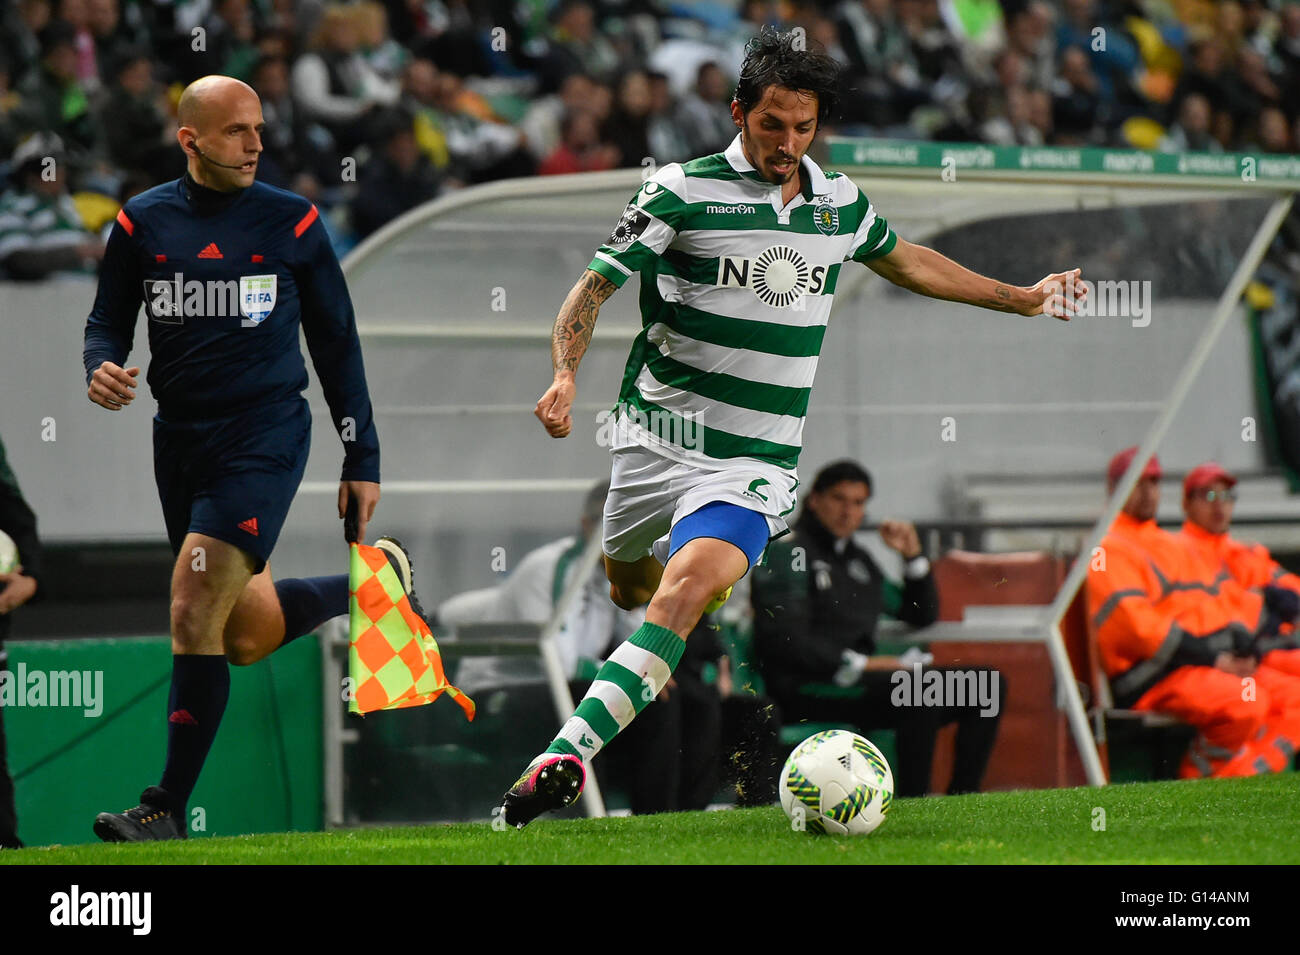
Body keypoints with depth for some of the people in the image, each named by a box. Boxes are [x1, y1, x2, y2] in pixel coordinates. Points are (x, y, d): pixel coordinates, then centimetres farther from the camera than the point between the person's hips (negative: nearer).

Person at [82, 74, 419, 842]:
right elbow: (109, 320, 11)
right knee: (246, 636, 11)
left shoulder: (292, 222, -2)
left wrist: (364, 460, 5)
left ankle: (168, 810, -10)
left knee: (195, 611, -17)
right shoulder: (142, 223, 3)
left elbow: (337, 343, 5)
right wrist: (102, 368, -13)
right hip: (181, 438, 4)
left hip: (266, 439, -4)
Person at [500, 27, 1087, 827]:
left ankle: (567, 754, -31)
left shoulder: (841, 203, 8)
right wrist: (565, 373, -26)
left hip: (756, 461, 0)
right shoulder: (683, 191, -6)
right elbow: (594, 288, -8)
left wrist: (1021, 299, 33)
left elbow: (905, 260, 29)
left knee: (685, 590, -24)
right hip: (660, 433, 0)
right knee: (628, 588, 17)